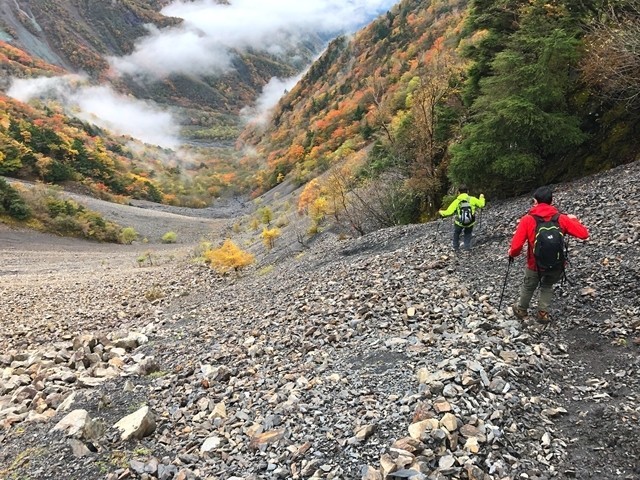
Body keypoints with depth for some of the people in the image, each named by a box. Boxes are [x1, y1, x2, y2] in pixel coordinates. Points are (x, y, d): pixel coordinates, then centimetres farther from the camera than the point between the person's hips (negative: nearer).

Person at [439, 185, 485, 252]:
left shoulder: (456, 201, -12)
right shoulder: (472, 199, -10)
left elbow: (449, 212, -15)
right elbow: (481, 204, 5)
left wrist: (441, 212, 5)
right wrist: (481, 198, 25)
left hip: (459, 223, -1)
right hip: (470, 223, 1)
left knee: (456, 233, 27)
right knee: (468, 234, 29)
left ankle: (456, 248, 31)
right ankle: (467, 248, 25)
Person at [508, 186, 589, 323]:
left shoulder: (527, 220, -15)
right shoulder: (561, 219, -9)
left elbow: (516, 245, -19)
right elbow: (584, 234, -6)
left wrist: (512, 254, 4)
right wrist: (574, 219, 12)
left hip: (535, 265, -1)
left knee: (528, 286, 27)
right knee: (547, 286, 31)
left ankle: (521, 310, 46)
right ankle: (543, 313, 28)